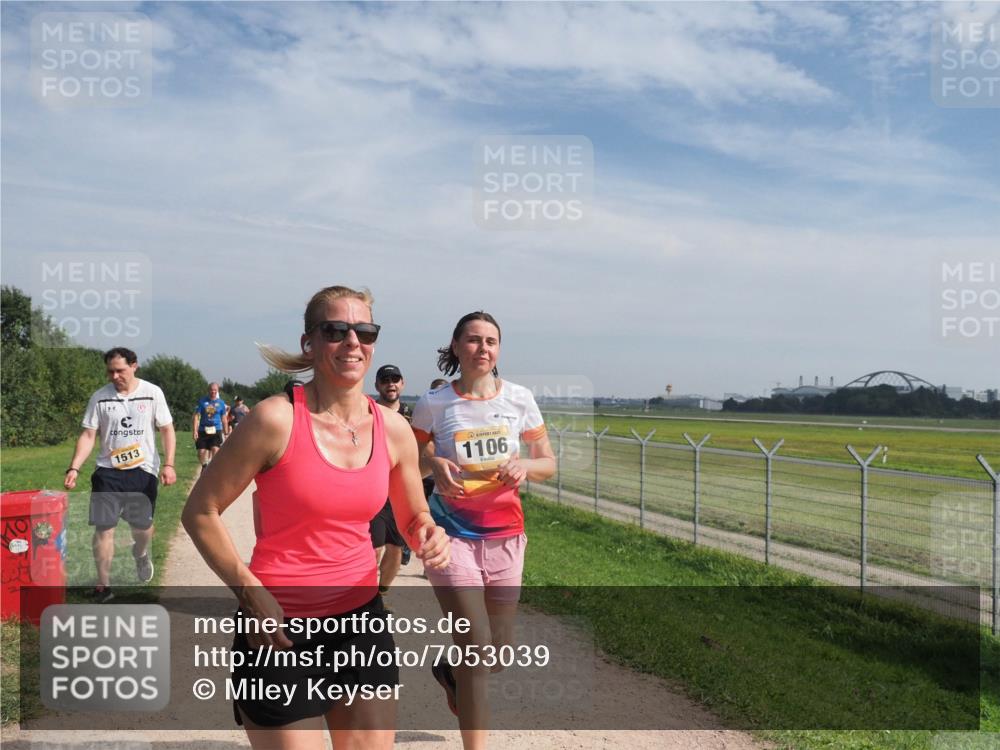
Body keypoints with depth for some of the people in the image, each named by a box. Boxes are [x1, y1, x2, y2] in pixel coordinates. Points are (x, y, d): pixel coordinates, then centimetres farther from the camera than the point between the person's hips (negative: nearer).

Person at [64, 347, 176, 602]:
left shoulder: (152, 393, -2)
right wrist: (74, 468, -10)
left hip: (143, 470, 0)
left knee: (143, 526, 7)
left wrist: (168, 464, -10)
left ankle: (141, 554, 43)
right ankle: (103, 584, 7)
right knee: (103, 527, -5)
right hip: (108, 471, 1)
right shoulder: (100, 397, 0)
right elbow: (88, 436, 1)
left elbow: (167, 429, 0)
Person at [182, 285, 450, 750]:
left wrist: (428, 537, -9)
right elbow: (201, 512, -7)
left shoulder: (393, 429, 0)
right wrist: (250, 593, -14)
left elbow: (413, 518, 14)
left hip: (361, 617, 5)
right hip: (280, 626, -4)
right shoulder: (277, 419, -15)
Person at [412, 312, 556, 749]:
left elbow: (549, 463, 7)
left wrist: (525, 466, -15)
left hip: (505, 537, 3)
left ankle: (449, 671, 48)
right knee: (477, 647, -11)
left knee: (498, 652, 12)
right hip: (453, 535, -3)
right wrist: (433, 463, -16)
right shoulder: (434, 404, -5)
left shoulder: (519, 399, 0)